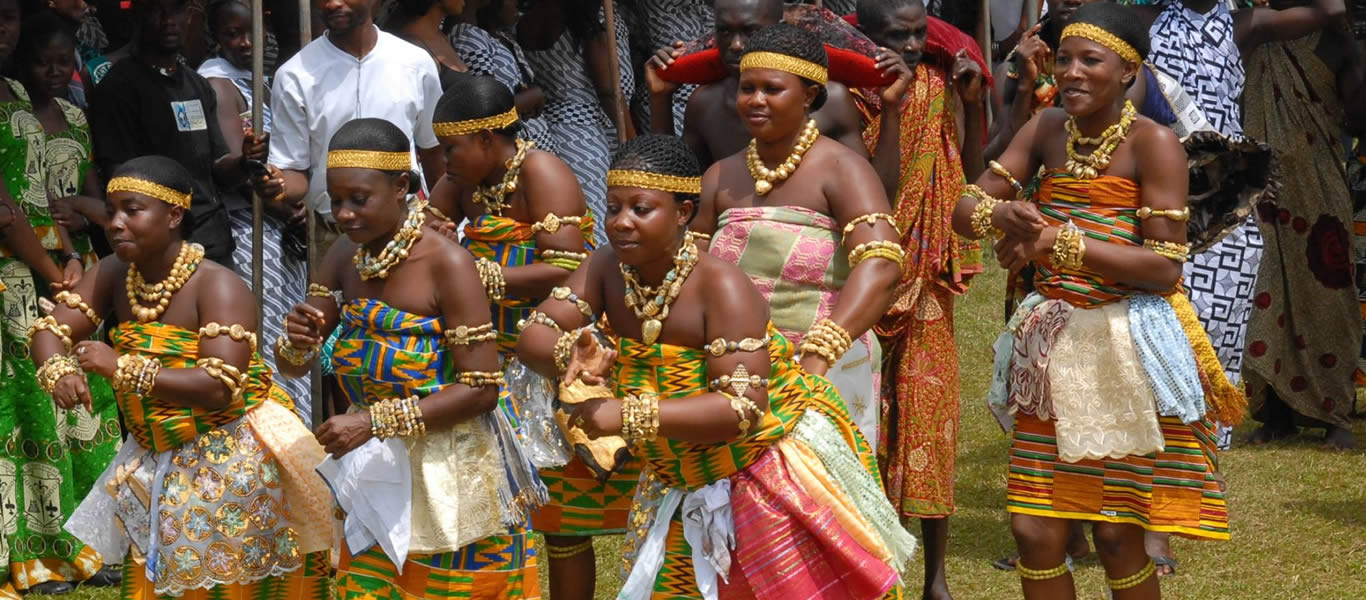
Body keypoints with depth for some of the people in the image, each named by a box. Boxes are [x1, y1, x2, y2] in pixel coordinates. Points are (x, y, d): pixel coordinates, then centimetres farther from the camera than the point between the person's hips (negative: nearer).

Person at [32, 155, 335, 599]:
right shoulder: (113, 275, -2)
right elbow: (51, 331, -2)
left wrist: (122, 368, -31)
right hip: (158, 463, 6)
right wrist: (60, 372, -27)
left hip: (233, 463, -6)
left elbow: (219, 389, -30)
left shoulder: (217, 287, -22)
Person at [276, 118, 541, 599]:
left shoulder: (445, 263, -19)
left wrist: (374, 421, -24)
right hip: (378, 476, 6)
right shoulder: (345, 258, 0)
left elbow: (481, 389, -20)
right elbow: (293, 367, 8)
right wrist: (296, 344, -17)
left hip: (450, 478, -5)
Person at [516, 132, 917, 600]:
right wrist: (573, 354, -35)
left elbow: (744, 409, -32)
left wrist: (629, 416, -40)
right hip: (686, 487, 6)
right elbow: (534, 337, -10)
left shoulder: (721, 288, -26)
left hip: (776, 470, -6)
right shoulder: (606, 272, -8)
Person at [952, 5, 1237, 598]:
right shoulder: (1048, 129, 5)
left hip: (1131, 347, -5)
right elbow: (965, 210, 3)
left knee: (1116, 535, 3)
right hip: (1053, 342, 5)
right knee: (1034, 531, 3)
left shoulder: (1152, 143, -12)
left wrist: (1062, 244, -23)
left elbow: (1165, 268, -17)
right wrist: (1002, 215, -21)